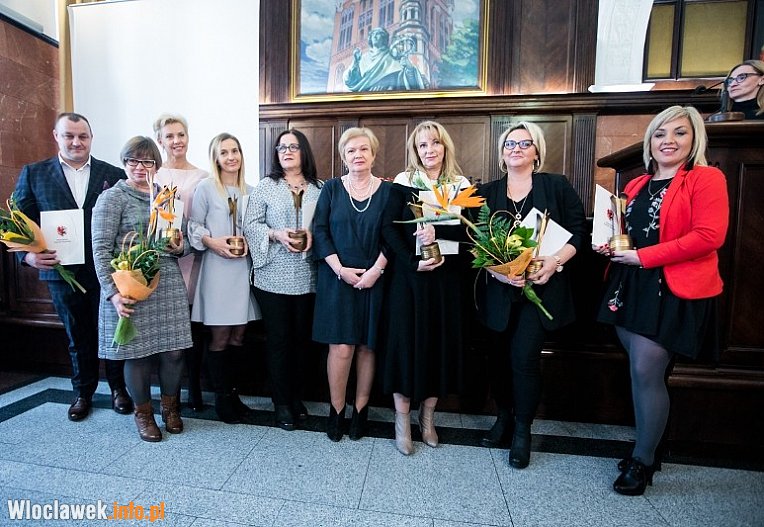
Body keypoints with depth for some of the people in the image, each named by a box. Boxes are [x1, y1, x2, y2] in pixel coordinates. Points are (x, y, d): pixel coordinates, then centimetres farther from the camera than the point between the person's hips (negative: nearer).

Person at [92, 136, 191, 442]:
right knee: (137, 351, 6)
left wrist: (180, 247, -2)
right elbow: (101, 248, -7)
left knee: (174, 349, 4)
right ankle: (143, 413, 27)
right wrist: (112, 292, -15)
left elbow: (180, 239, 22)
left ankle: (170, 406, 27)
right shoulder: (112, 197, 0)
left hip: (168, 283, 4)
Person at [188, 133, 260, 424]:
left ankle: (231, 391, 26)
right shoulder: (205, 187, 0)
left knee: (238, 336, 11)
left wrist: (249, 243, -3)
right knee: (219, 337, 3)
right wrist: (213, 242, -16)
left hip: (243, 268, 4)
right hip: (216, 268, -4)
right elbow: (194, 226, -1)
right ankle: (222, 397, 18)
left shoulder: (249, 191, 11)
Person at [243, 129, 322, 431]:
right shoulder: (266, 186, 5)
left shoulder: (320, 188, 7)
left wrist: (313, 236, -13)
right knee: (278, 339, 5)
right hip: (272, 276, -1)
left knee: (301, 338, 11)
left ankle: (296, 396, 31)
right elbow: (250, 224, 1)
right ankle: (282, 403, 21)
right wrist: (276, 234, -15)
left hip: (307, 277, 2)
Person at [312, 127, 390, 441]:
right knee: (341, 346, -2)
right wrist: (340, 270, -10)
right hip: (337, 278, 0)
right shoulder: (331, 188, 6)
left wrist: (376, 270, -11)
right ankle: (336, 410, 18)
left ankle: (361, 409, 24)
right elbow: (320, 230, 0)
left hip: (374, 279, 1)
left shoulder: (387, 190, 5)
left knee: (367, 345, 7)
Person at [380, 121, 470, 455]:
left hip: (445, 277, 2)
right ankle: (402, 420, 21)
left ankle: (427, 417, 29)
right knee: (405, 340, 2)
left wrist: (438, 231, -21)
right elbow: (389, 227, -7)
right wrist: (413, 262, -18)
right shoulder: (403, 182, 2)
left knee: (441, 342, 8)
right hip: (407, 276, -2)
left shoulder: (461, 185, 7)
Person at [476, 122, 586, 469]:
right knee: (500, 356, 11)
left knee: (524, 357, -7)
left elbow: (578, 230, 2)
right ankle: (504, 416, 34)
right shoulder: (487, 193, 9)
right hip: (498, 288, 3)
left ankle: (523, 430, 16)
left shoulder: (557, 186, 5)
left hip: (542, 287, -2)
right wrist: (495, 269, -14)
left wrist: (556, 260, -15)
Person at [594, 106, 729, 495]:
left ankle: (643, 460, 15)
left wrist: (642, 257, -18)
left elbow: (709, 236, -16)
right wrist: (610, 245, 5)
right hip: (630, 287, 6)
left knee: (645, 371, -6)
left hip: (674, 292, -6)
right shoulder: (637, 186, 16)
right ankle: (648, 446, 29)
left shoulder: (707, 179, -4)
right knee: (643, 372, 12)